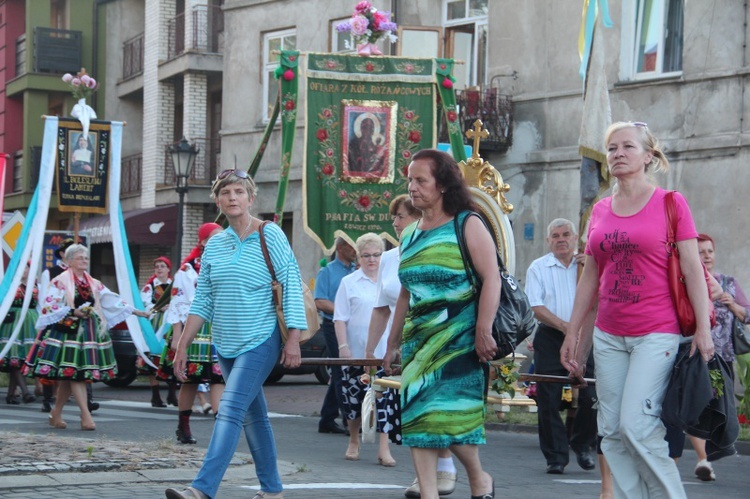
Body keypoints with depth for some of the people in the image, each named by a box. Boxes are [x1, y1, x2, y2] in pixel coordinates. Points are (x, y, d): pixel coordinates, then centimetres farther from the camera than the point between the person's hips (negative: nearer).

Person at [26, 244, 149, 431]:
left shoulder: (94, 284, 15)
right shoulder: (60, 282, -4)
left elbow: (112, 300, 16)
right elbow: (48, 307, -11)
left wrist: (135, 311, 11)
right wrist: (73, 312, -18)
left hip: (89, 332, 6)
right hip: (68, 331, -6)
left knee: (69, 375, 7)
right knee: (74, 373, -11)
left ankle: (56, 414, 17)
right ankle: (86, 416, -16)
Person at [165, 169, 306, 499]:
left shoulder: (270, 236, -6)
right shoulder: (214, 245, 9)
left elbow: (292, 286, -9)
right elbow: (203, 301, 11)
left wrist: (294, 339, -15)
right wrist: (183, 345, 6)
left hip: (261, 341, -6)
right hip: (226, 344, 6)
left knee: (231, 410, -17)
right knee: (253, 415, 12)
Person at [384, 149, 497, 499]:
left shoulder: (467, 226, -4)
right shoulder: (409, 236, 15)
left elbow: (491, 279, -12)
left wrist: (483, 332, -21)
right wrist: (393, 345, 20)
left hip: (459, 339, -7)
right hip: (418, 339, 7)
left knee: (448, 417, -10)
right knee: (416, 417, 0)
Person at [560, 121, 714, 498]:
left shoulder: (670, 203, -2)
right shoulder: (600, 210, 11)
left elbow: (692, 268, -5)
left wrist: (704, 328, -13)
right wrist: (572, 333, 13)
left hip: (657, 333, -5)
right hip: (608, 336, 6)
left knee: (636, 425, -16)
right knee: (611, 432, 2)